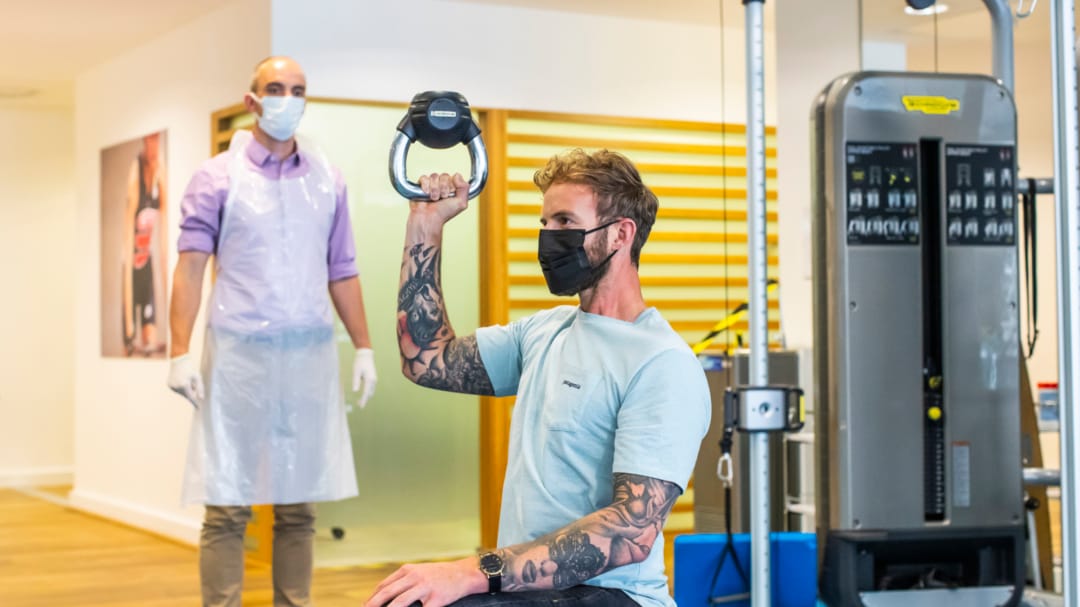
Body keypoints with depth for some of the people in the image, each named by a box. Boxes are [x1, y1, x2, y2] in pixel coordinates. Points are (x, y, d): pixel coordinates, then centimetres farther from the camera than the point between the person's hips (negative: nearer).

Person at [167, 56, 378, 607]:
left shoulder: (327, 180, 12)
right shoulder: (218, 177, 2)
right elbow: (190, 267, -3)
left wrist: (363, 348, 9)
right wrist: (180, 354, -11)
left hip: (310, 354, 3)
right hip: (238, 354, -3)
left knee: (298, 506, 6)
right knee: (228, 506, -1)